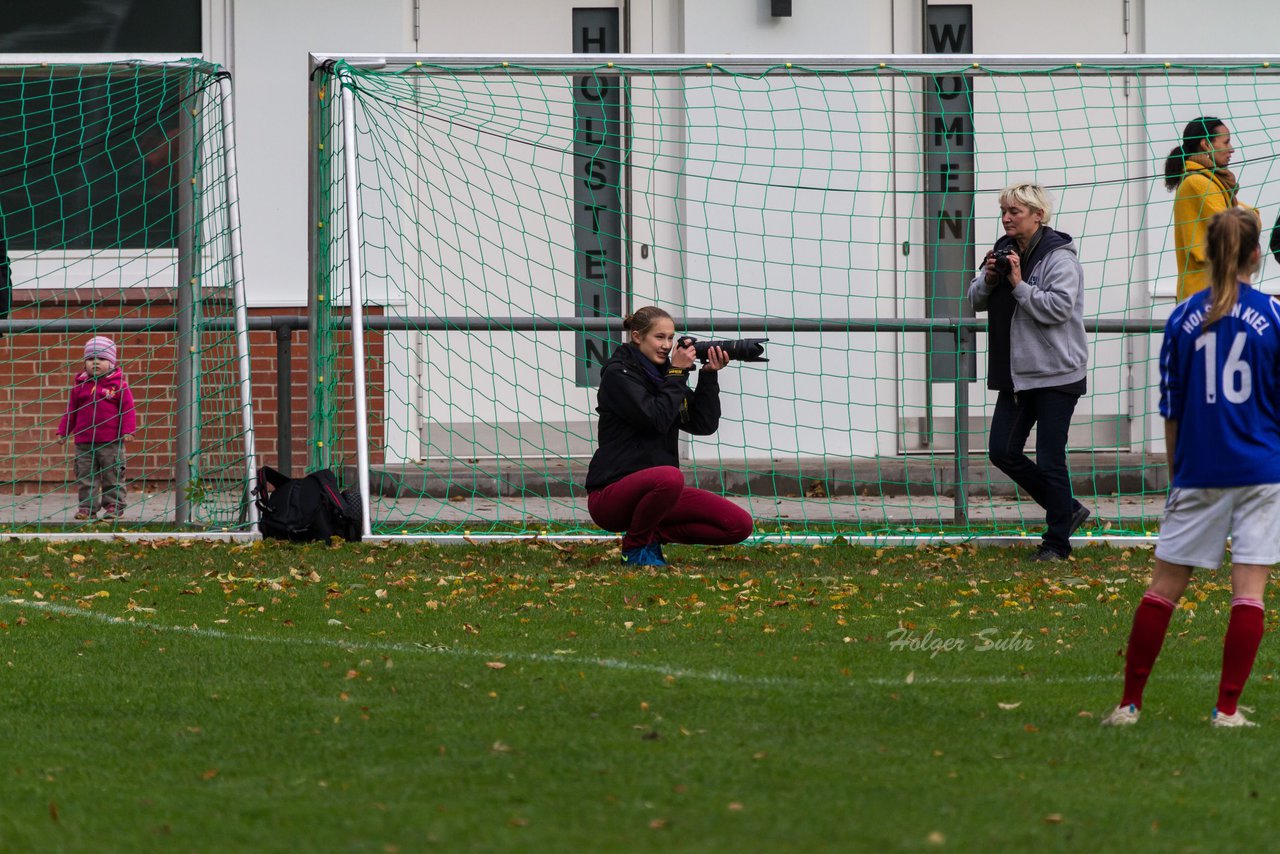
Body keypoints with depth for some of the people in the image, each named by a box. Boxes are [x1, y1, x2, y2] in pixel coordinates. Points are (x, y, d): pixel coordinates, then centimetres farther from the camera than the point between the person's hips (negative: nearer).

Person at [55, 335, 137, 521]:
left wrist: (128, 430, -9)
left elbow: (127, 408, -2)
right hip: (84, 441, 3)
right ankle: (87, 506, 11)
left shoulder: (118, 384, -3)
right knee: (85, 476, 5)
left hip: (111, 441, -3)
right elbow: (71, 410, 13)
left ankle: (114, 506, 11)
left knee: (113, 475, 3)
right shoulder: (80, 385, 7)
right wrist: (63, 431, 12)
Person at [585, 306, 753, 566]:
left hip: (655, 487, 7)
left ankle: (652, 534, 6)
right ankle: (635, 546, -15)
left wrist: (709, 375, -3)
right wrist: (677, 373, -11)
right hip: (611, 494, -7)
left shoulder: (663, 375, 14)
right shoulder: (618, 374, -7)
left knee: (739, 525, -7)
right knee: (669, 477, -41)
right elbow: (656, 419, -20)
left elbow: (705, 424, 6)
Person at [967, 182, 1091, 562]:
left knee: (1050, 461, -4)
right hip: (1016, 373, 8)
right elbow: (977, 301, 15)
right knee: (1003, 452, 5)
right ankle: (1067, 510, 22)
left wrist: (1019, 284, -21)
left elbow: (1058, 307, -23)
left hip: (1055, 374, -8)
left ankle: (1057, 541, 10)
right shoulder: (1005, 251, 10)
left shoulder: (1059, 257, -13)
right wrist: (988, 279, -5)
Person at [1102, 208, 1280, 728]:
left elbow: (1171, 410, 5)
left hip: (1199, 471, 2)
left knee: (1166, 584, 8)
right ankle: (1228, 709, -4)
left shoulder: (1183, 319, 1)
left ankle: (1130, 703, 10)